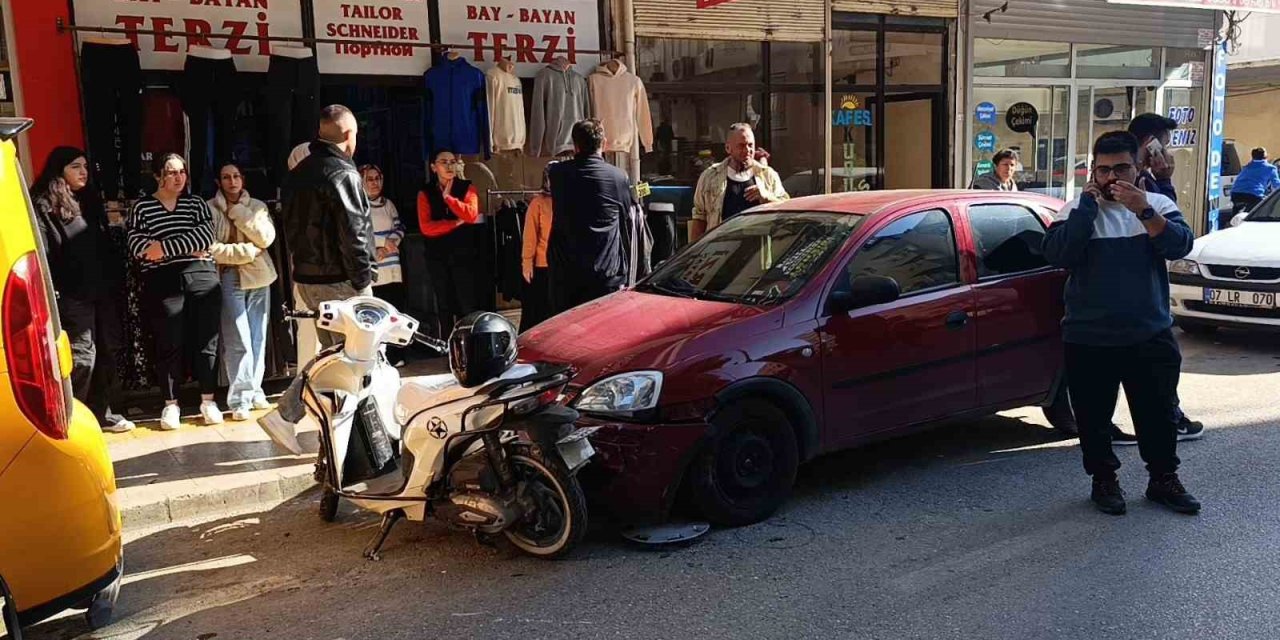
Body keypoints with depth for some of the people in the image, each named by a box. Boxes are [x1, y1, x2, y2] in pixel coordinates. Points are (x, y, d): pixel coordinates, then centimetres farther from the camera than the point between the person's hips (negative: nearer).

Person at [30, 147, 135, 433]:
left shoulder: (90, 200, 18)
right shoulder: (43, 205, -5)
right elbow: (40, 253, -14)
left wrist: (116, 278, 14)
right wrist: (51, 292, -20)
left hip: (102, 291, 7)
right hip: (72, 295, -7)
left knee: (107, 352, 10)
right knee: (83, 355, -7)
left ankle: (102, 412, 20)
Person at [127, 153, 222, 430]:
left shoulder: (197, 204, 12)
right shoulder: (142, 207, 6)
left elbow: (206, 235, -5)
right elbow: (138, 247, -8)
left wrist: (165, 247, -14)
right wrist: (186, 249, -9)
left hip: (202, 279, 2)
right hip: (163, 283, -2)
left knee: (206, 341, 3)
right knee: (169, 344, 2)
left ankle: (208, 401, 13)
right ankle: (171, 404, 13)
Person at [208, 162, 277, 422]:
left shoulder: (257, 206, 11)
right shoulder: (209, 209, 0)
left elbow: (267, 238, -4)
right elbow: (210, 248, -9)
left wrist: (239, 213, -6)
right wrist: (248, 250, -8)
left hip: (259, 278, 4)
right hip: (229, 279, -3)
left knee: (258, 339, 4)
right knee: (238, 341, -9)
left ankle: (254, 390, 16)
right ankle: (240, 398, -5)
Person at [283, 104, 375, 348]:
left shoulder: (297, 173, 14)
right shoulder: (343, 174, -14)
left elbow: (290, 226, 18)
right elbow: (353, 233, -19)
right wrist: (363, 281, -14)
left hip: (306, 279, 9)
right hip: (338, 282, -9)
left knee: (330, 351, 16)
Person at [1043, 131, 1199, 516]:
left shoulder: (1158, 205, 3)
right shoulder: (1077, 210, -1)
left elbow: (1180, 246, -14)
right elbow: (1057, 255, -18)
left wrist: (1144, 211, -28)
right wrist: (1088, 206, -19)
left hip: (1150, 336, 1)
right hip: (1088, 339, -1)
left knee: (1159, 413, 13)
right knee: (1093, 416, 9)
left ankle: (1164, 480, 30)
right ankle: (1104, 480, 27)